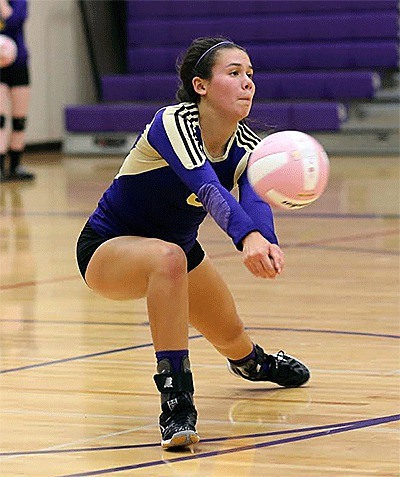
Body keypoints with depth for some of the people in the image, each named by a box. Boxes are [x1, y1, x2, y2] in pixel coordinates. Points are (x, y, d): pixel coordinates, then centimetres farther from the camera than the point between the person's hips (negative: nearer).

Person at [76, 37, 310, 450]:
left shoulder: (245, 145, -12)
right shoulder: (172, 123, -31)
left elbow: (254, 198, -34)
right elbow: (207, 188, -49)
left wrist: (268, 243, -57)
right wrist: (246, 236, -67)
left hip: (176, 247, 7)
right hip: (108, 247, -7)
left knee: (230, 335, 20)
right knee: (168, 258, -40)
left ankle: (250, 361, 60)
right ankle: (175, 400, -37)